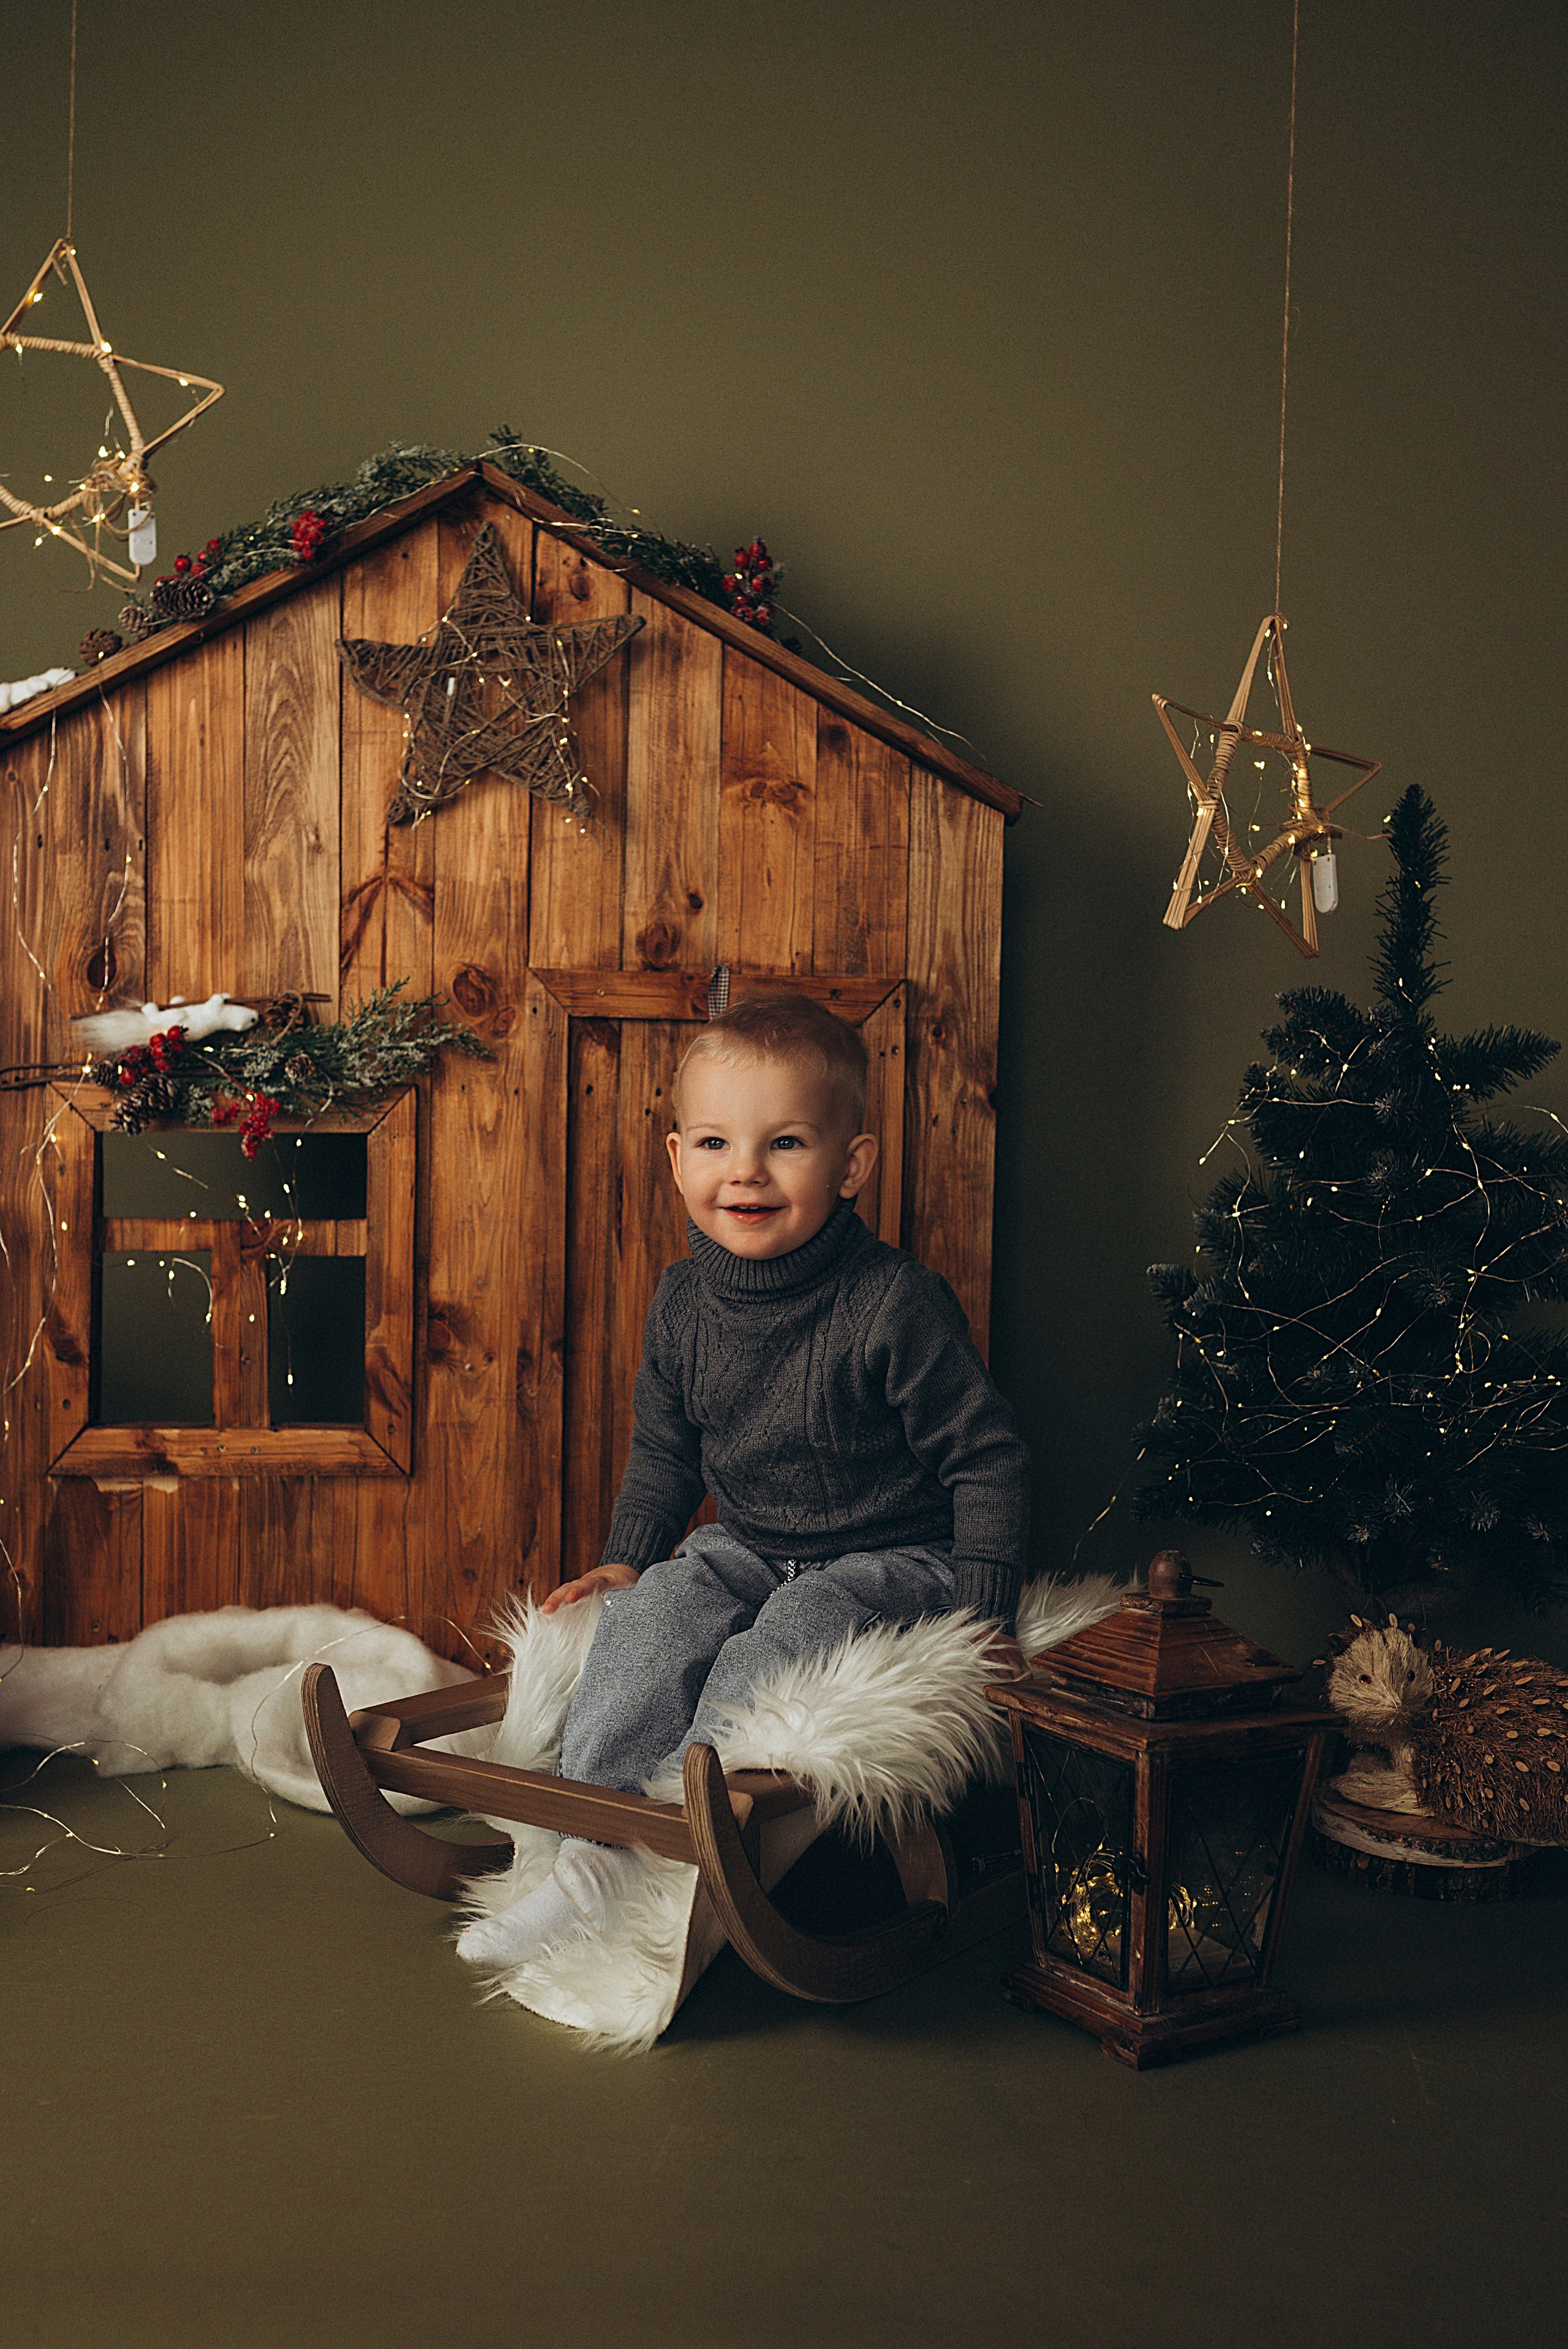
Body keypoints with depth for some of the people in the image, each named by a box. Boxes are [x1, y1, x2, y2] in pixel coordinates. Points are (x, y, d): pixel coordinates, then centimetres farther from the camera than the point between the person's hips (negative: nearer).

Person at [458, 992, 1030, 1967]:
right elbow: (664, 1447, 15)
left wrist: (985, 1611, -16)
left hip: (892, 1559, -5)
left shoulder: (896, 1304, -21)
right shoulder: (684, 1303, -3)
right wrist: (629, 1556, 8)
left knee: (773, 1651, -28)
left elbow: (987, 1457, -13)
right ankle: (599, 1856, -17)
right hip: (747, 1546, 5)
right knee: (651, 1618, -18)